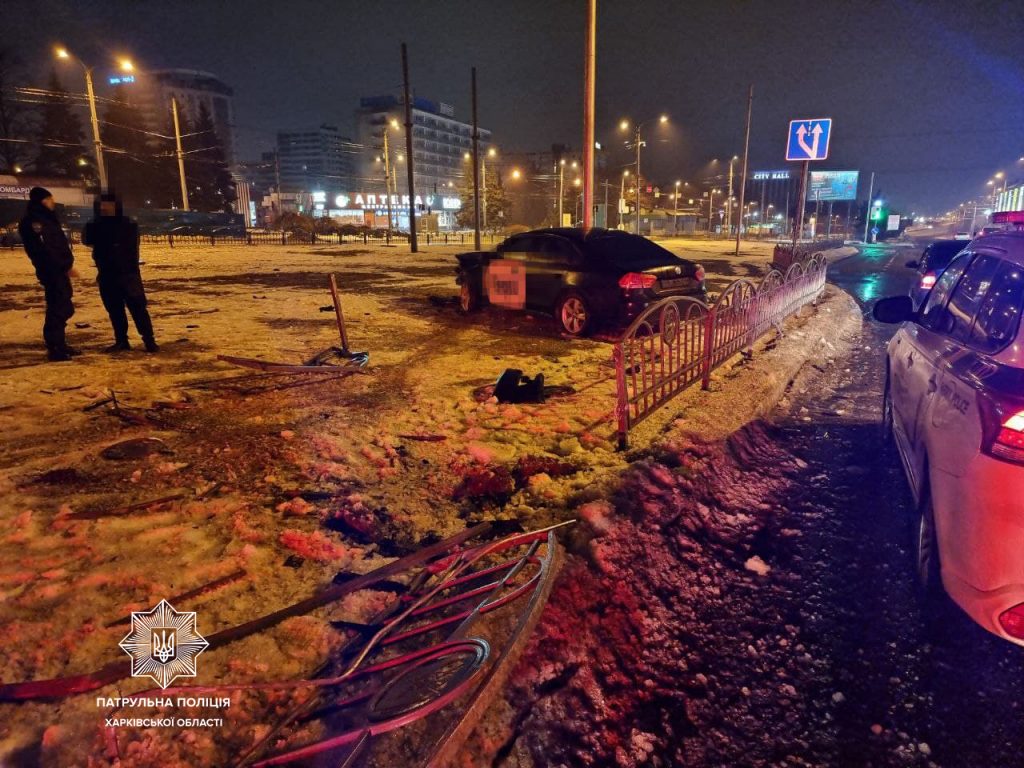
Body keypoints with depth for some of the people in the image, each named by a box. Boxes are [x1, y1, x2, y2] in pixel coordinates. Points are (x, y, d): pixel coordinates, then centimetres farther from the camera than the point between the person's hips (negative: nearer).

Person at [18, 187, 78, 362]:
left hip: (59, 272, 10)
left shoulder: (46, 219, 18)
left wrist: (67, 265, 9)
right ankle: (54, 349, -5)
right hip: (52, 273, -10)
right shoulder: (33, 221, -12)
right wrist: (66, 267, -18)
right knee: (57, 310, -9)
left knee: (64, 309, 15)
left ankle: (60, 344, 24)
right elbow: (44, 250, -20)